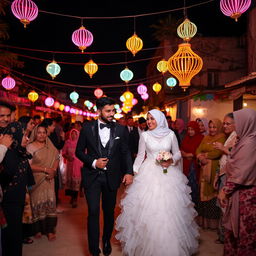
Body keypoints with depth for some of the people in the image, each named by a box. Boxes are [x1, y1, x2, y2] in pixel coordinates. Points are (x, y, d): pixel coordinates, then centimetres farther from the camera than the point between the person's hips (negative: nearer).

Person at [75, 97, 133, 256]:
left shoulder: (121, 130, -2)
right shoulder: (87, 128, -4)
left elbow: (126, 152, 1)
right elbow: (79, 151, 1)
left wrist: (129, 172, -11)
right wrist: (93, 162, -14)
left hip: (111, 176, 2)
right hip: (92, 176, -1)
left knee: (109, 211, 16)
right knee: (93, 212, -4)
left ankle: (107, 241, 40)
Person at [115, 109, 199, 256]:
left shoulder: (170, 134, 1)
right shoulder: (145, 135, 1)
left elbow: (178, 153, 9)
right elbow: (140, 156, 6)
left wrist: (172, 161, -10)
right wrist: (134, 172, 1)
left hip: (168, 174, 1)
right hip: (149, 174, 0)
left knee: (169, 209, 1)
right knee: (147, 209, -1)